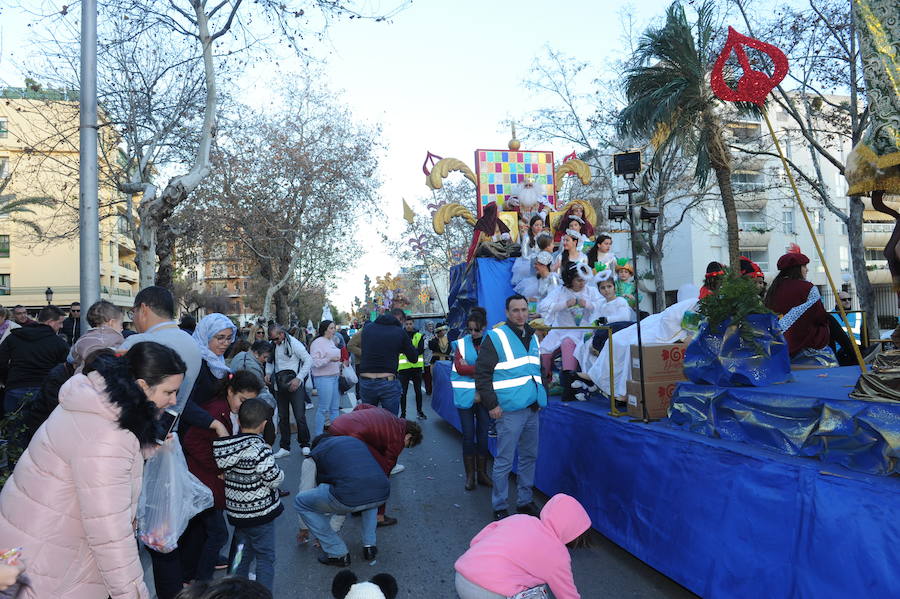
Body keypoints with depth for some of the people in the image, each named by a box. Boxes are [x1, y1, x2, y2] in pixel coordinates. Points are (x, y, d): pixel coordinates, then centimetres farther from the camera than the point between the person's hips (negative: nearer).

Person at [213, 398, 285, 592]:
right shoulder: (259, 449, -25)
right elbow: (274, 479, -20)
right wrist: (279, 471, 0)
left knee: (243, 552, 25)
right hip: (260, 511, -7)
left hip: (236, 510, 7)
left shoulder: (223, 445, -6)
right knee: (265, 556, 8)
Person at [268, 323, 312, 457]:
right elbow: (269, 361, 17)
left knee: (300, 416, -5)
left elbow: (308, 360, -11)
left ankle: (305, 445, 10)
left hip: (295, 385, -5)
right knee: (282, 417, 10)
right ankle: (284, 448, 19)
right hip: (280, 386, 5)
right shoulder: (272, 345, 6)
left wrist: (298, 378, -17)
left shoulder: (293, 343, -11)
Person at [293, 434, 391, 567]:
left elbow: (306, 489, 31)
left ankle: (338, 554, 21)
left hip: (350, 496, -5)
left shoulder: (315, 453, 22)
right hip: (382, 495, 5)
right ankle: (369, 545, 30)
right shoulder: (356, 440, 35)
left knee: (300, 502, 20)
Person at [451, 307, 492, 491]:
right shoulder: (461, 344, 3)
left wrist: (469, 368, -9)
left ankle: (482, 473, 19)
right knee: (468, 435, 2)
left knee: (483, 434, 7)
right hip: (465, 395, 0)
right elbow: (460, 368, -8)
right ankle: (470, 474, 13)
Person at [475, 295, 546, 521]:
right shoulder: (496, 337, -9)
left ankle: (525, 501, 30)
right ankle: (499, 507, 14)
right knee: (504, 461, 0)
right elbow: (482, 373, -11)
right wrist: (491, 404, -15)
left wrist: (542, 396, 16)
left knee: (530, 457, 15)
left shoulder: (532, 337, 14)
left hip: (532, 408, 7)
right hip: (509, 409, -7)